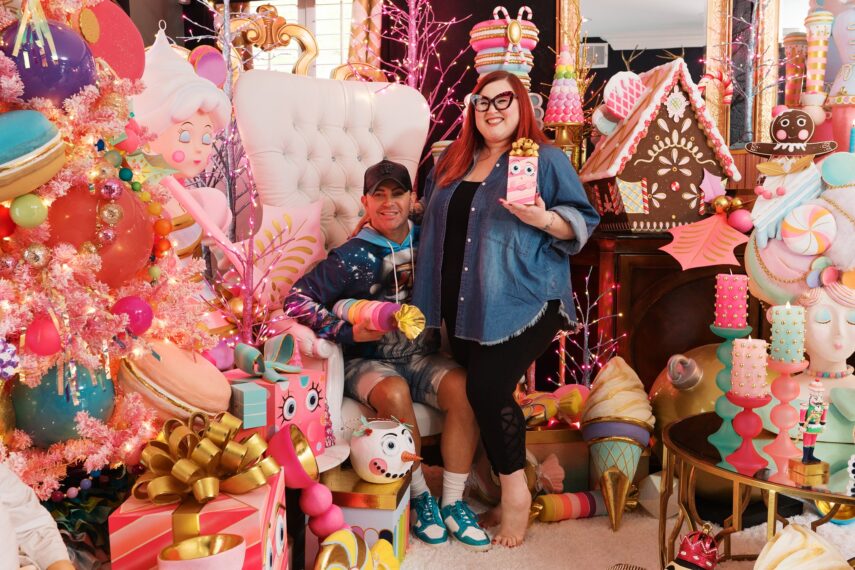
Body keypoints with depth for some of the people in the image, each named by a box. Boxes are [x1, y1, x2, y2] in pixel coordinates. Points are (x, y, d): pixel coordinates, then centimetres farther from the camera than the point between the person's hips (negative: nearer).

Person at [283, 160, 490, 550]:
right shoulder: (352, 257, -7)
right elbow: (297, 299, -7)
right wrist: (347, 331, -17)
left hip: (422, 356, 3)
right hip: (368, 362, -3)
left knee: (463, 387, -26)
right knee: (394, 393, -35)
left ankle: (452, 501, -14)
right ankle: (419, 496, -12)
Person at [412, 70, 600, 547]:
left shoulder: (546, 159, -1)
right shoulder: (451, 163, 16)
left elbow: (584, 221, -5)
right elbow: (432, 221, 25)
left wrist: (543, 219, -23)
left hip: (522, 302, -6)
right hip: (464, 306, 6)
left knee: (488, 388, -13)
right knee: (478, 391, 8)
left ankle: (515, 489, 6)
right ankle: (488, 479, 25)